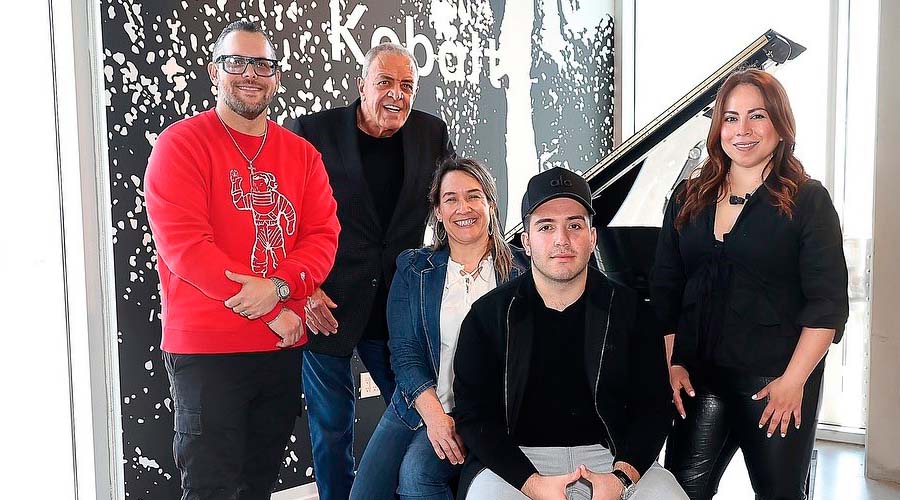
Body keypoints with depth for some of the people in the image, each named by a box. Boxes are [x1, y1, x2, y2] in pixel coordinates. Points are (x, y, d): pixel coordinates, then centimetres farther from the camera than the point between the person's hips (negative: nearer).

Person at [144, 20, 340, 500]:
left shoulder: (301, 153, 9)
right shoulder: (181, 144, -6)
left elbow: (323, 235, 2)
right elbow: (184, 243, -16)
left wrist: (279, 287, -19)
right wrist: (271, 313, -16)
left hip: (283, 348, 5)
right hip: (207, 350, -5)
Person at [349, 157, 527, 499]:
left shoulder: (519, 269, 1)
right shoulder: (414, 268, 7)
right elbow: (404, 352, 0)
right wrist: (434, 415, -15)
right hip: (417, 405, 3)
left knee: (416, 472, -26)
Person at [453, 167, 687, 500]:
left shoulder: (629, 309, 4)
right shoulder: (488, 315, 1)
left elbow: (653, 406, 3)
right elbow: (473, 414, -2)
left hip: (611, 457, 1)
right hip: (517, 460, -1)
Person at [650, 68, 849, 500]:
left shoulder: (808, 200, -4)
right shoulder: (689, 198, 8)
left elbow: (828, 304, -9)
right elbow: (664, 290, 9)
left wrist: (793, 381, -14)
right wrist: (671, 363, 2)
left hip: (775, 381, -3)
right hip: (697, 378, 3)